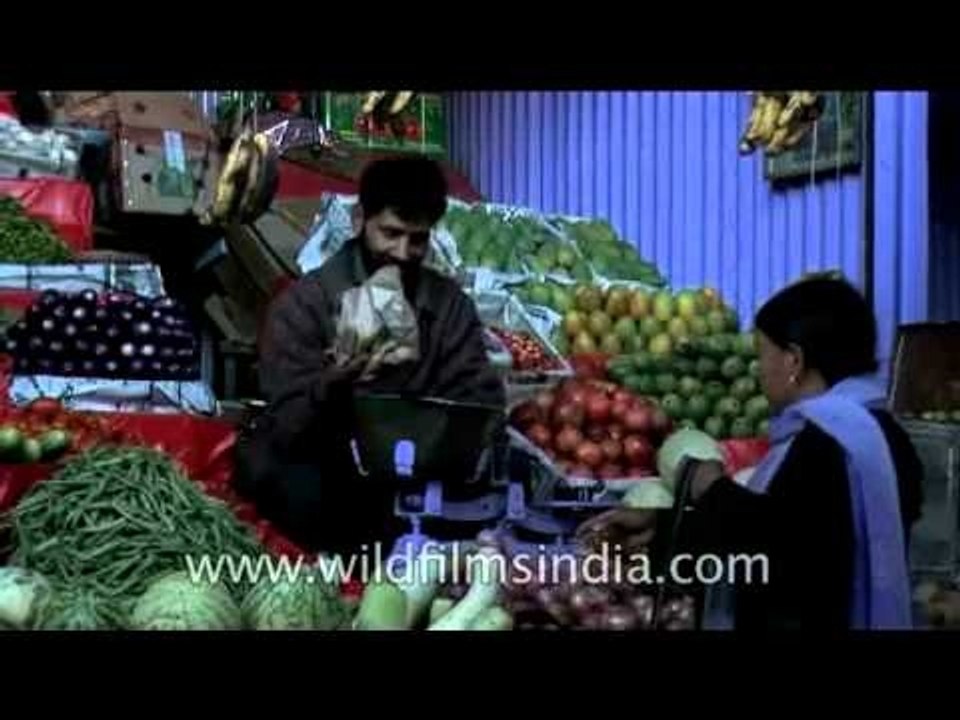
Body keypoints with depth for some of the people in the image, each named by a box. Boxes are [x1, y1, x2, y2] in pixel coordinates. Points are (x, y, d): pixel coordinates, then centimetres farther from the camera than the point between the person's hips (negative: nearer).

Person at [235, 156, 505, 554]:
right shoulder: (305, 301, -12)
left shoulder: (449, 303, -1)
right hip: (315, 462, -3)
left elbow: (483, 403, -6)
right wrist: (332, 386, -41)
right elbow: (287, 427, -20)